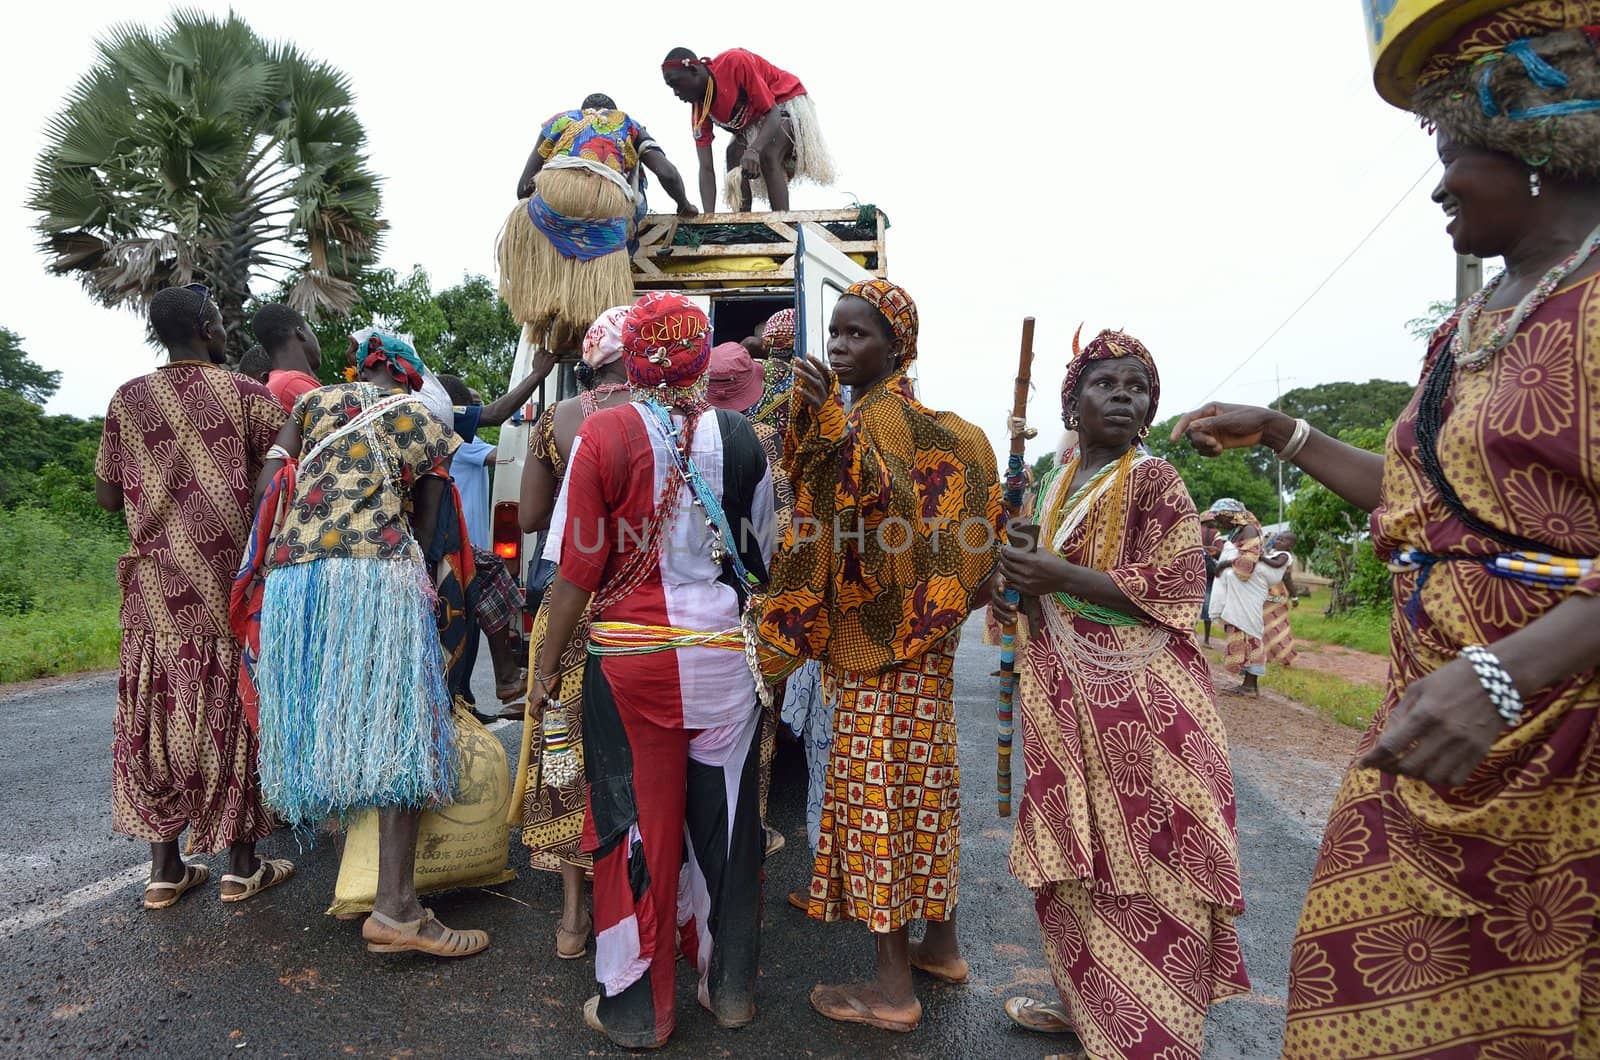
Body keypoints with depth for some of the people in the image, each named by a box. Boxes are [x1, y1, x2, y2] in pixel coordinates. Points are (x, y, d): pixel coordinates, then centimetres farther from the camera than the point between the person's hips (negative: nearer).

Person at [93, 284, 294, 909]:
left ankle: (164, 869, 18)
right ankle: (242, 867, 14)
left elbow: (107, 496, 8)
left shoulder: (128, 399, 6)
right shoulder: (249, 395, -5)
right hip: (232, 591, -3)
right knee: (233, 719, 5)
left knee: (157, 719, 11)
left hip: (155, 592, 3)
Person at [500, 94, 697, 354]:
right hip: (609, 203, -1)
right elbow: (667, 173, 16)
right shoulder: (629, 125, 32)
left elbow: (524, 187, 27)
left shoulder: (560, 119, 33)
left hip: (555, 188, 1)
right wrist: (684, 205, 35)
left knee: (521, 224, 30)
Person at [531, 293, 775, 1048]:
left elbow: (578, 568, -9)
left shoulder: (602, 435, -9)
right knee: (724, 822, 15)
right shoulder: (739, 437, 0)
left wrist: (547, 664, 3)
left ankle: (636, 1006, 26)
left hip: (630, 657, -2)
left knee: (636, 824, 10)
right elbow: (761, 557, 9)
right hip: (724, 655, 3)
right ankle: (731, 988, 32)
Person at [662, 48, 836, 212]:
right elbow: (706, 168, -16)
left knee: (768, 156, -30)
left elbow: (772, 113, -31)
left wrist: (754, 150, -49)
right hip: (753, 121, 7)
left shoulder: (735, 63, -32)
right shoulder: (698, 110, -14)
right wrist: (709, 216, -29)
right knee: (736, 172, -8)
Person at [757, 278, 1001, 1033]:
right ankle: (940, 944, 28)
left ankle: (893, 987, 8)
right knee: (917, 781, 15)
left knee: (876, 785, -3)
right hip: (908, 632, 9)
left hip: (881, 637, -9)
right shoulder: (891, 413, 16)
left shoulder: (882, 413, -12)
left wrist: (832, 425, -41)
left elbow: (888, 504, -32)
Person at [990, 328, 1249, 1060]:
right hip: (1065, 697, 6)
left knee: (1139, 867, 1)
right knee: (1074, 858, 14)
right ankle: (1082, 1001, 31)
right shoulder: (1056, 488, 12)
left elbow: (1173, 588, -15)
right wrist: (1020, 594, 2)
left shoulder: (1153, 479, -7)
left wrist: (1057, 576, -18)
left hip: (1140, 703, -6)